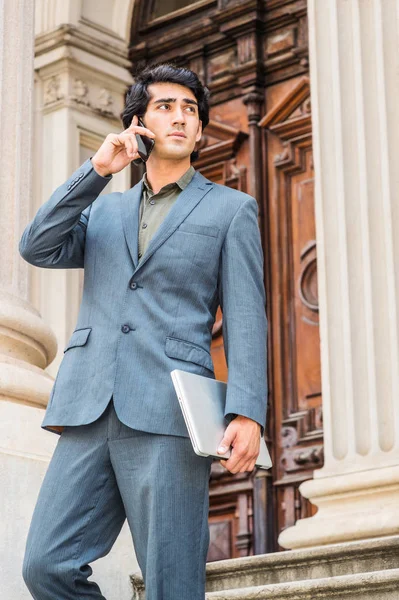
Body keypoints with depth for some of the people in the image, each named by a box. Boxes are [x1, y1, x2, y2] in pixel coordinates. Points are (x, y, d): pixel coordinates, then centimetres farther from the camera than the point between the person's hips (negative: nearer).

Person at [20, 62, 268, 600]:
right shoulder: (104, 210, 24)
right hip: (89, 413, 4)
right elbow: (37, 249, 8)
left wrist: (247, 413, -11)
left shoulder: (231, 209, 13)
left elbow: (245, 317, 3)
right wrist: (96, 170, 2)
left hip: (168, 414, -3)